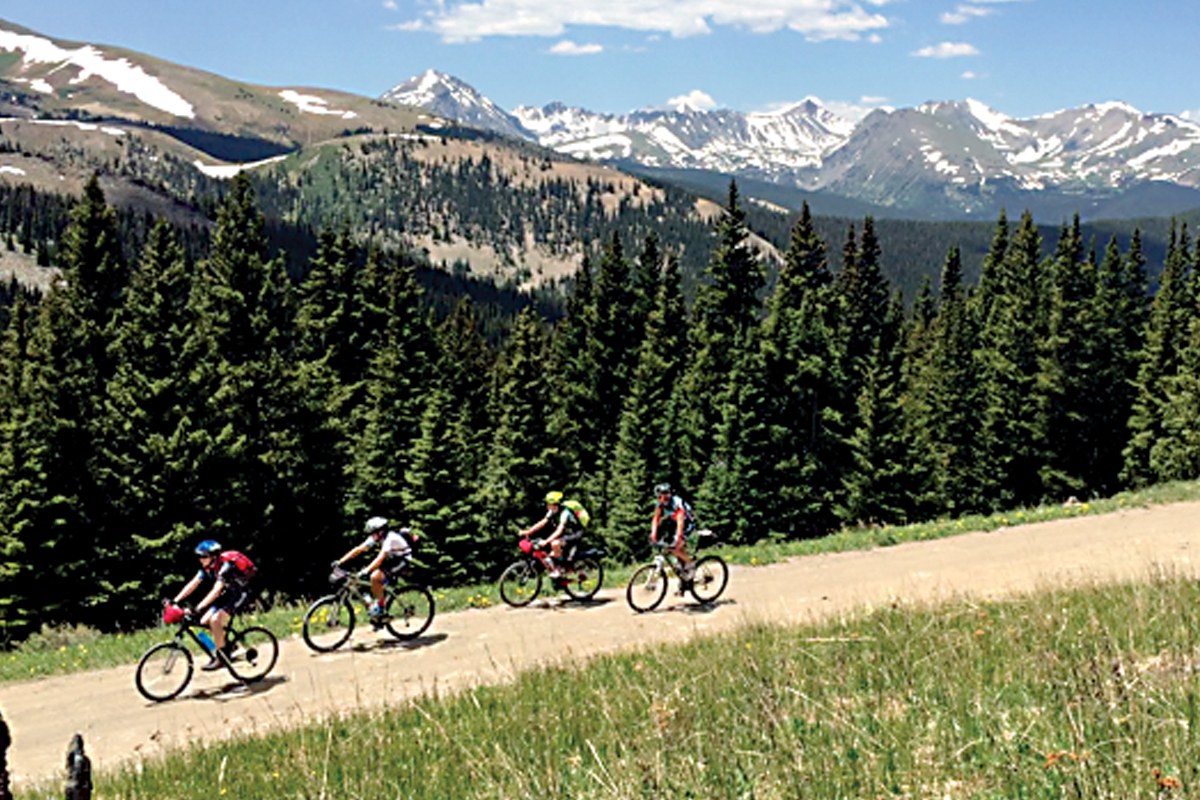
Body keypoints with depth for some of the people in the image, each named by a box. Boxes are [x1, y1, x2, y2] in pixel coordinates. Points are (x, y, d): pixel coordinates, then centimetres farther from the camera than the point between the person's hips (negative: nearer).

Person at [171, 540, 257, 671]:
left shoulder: (225, 565, -29)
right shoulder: (207, 567, -5)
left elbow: (216, 590, -38)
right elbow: (192, 584, -5)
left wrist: (199, 607, -45)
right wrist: (175, 601, -15)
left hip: (241, 594, -8)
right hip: (228, 593, 8)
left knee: (215, 620, -25)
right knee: (204, 622, -5)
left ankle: (219, 657, -13)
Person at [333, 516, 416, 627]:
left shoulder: (390, 538, -29)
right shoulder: (376, 538, -4)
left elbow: (381, 557, -40)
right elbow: (358, 549, -6)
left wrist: (366, 570, -51)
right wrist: (340, 562, -14)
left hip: (402, 561, -8)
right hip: (392, 560, 9)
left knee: (375, 578, -24)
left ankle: (380, 607, -9)